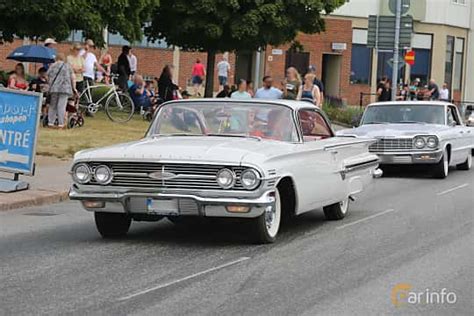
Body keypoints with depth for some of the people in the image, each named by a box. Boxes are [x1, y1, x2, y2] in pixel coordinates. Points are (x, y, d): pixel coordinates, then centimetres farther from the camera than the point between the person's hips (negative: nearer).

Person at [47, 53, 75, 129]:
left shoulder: (52, 66, 12)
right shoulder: (67, 66, 9)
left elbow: (48, 78, 11)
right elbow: (72, 78, 6)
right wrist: (74, 88, 13)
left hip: (53, 88, 2)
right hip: (65, 88, -2)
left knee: (53, 106, 9)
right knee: (62, 106, -5)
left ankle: (50, 122, 7)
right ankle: (61, 124, -7)